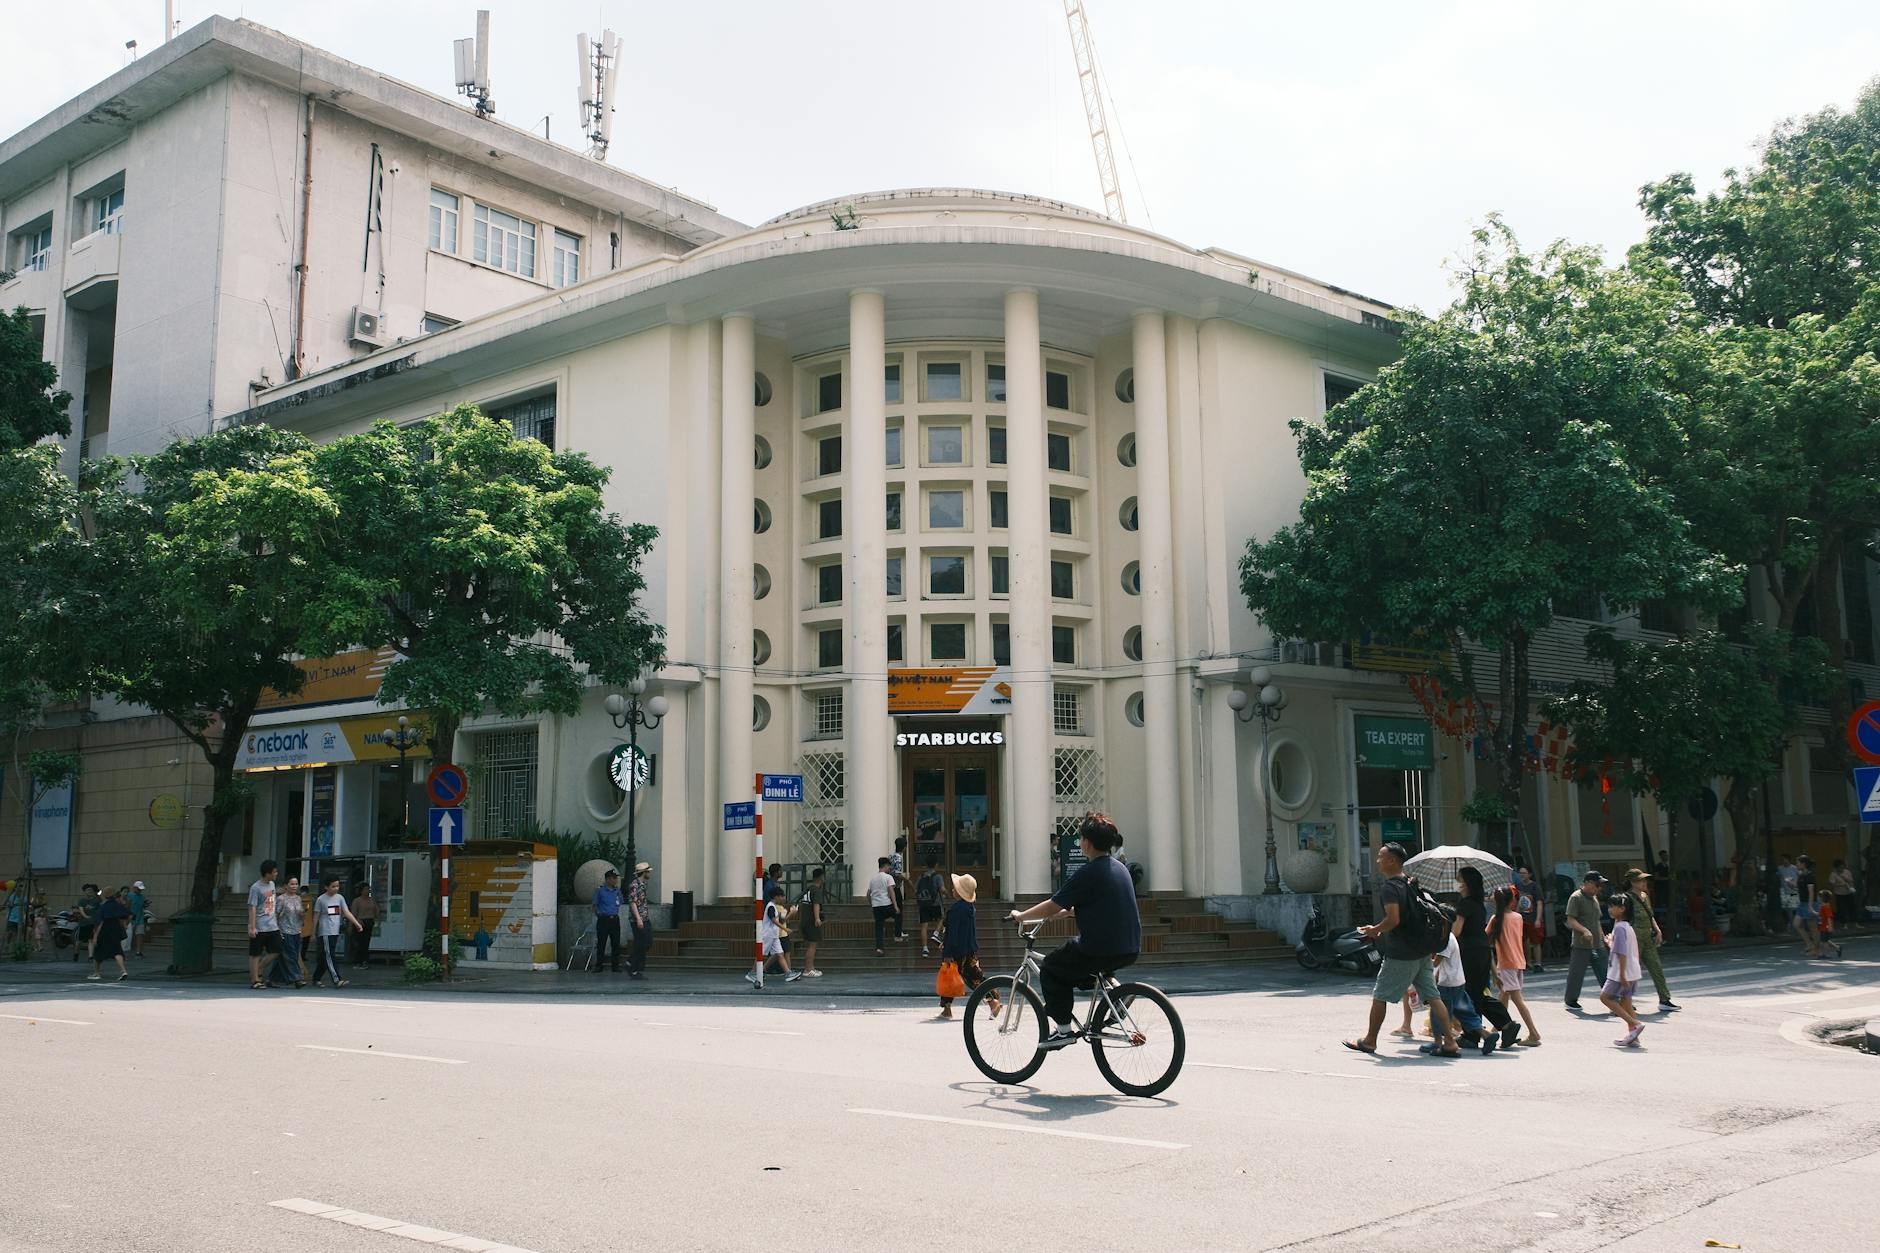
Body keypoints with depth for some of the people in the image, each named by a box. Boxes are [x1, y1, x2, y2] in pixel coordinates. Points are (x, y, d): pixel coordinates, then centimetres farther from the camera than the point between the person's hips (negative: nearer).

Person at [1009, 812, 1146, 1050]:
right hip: (1129, 950, 9)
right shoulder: (1120, 867, 12)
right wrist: (1062, 911, 30)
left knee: (1050, 970, 10)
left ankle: (1063, 1030, 6)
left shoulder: (1088, 873, -15)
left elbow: (1052, 907, -12)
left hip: (1102, 950, -9)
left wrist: (1020, 916, 2)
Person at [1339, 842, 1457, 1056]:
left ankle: (1370, 1040, 17)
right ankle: (1448, 1044, 0)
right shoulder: (1411, 884, 13)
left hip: (1400, 955, -8)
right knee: (1433, 996, 4)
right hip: (1421, 951, 8)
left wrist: (1374, 930, -7)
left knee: (1379, 996, 6)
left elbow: (1393, 919, -25)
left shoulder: (1391, 887, -14)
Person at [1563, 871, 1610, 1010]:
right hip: (1581, 945, -7)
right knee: (1576, 973, 1)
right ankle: (1571, 1001, 15)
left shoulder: (1594, 898, 16)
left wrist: (1603, 936, 24)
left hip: (1597, 945, 7)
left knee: (1605, 973, 4)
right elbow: (1571, 920, -16)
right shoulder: (1576, 898, -10)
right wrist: (1585, 931, -29)